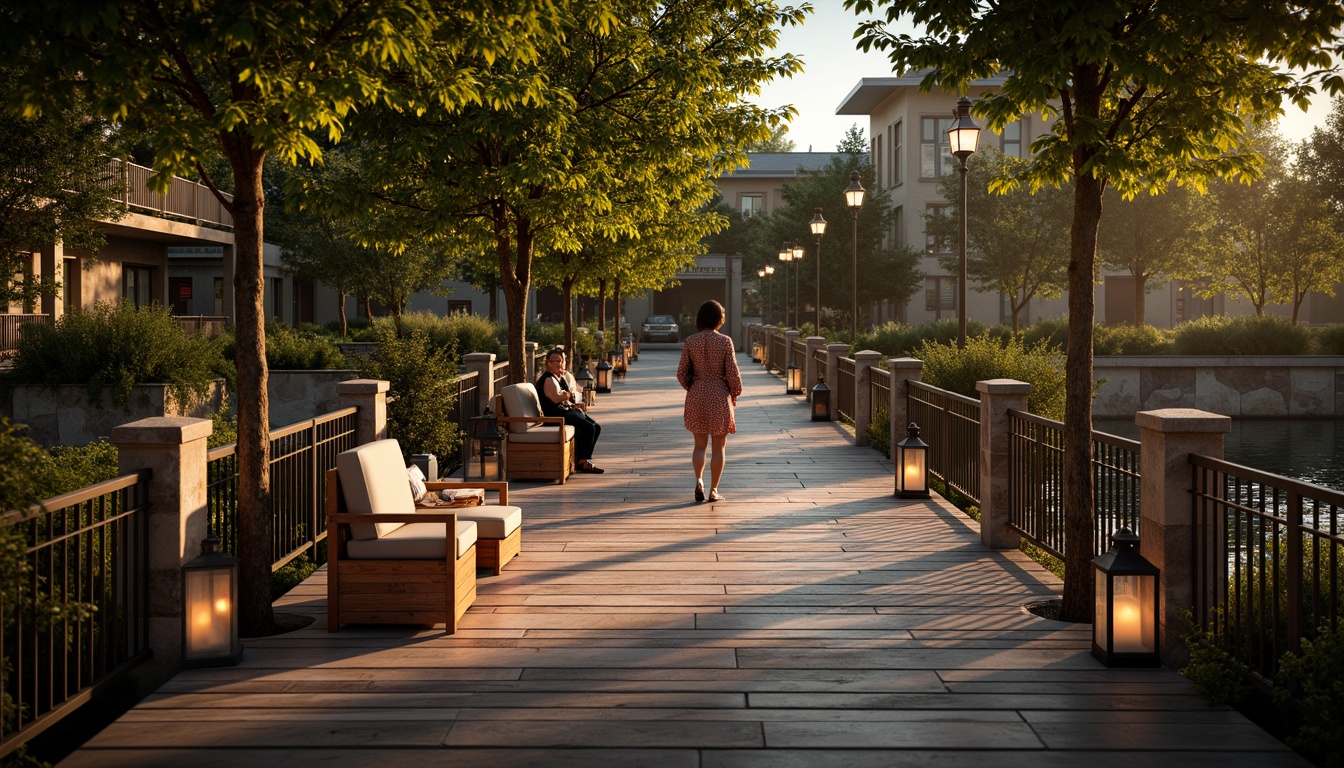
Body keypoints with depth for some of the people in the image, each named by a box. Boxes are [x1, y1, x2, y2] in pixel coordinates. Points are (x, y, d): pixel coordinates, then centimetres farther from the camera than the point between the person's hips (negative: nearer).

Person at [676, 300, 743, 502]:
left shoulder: (690, 342, -3)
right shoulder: (725, 341, -10)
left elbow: (682, 373, -1)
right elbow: (732, 374, -8)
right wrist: (734, 395, 9)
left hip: (696, 396, 2)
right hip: (719, 395, -2)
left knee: (699, 444, 13)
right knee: (718, 446, 9)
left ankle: (698, 481, -8)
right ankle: (713, 490, 12)